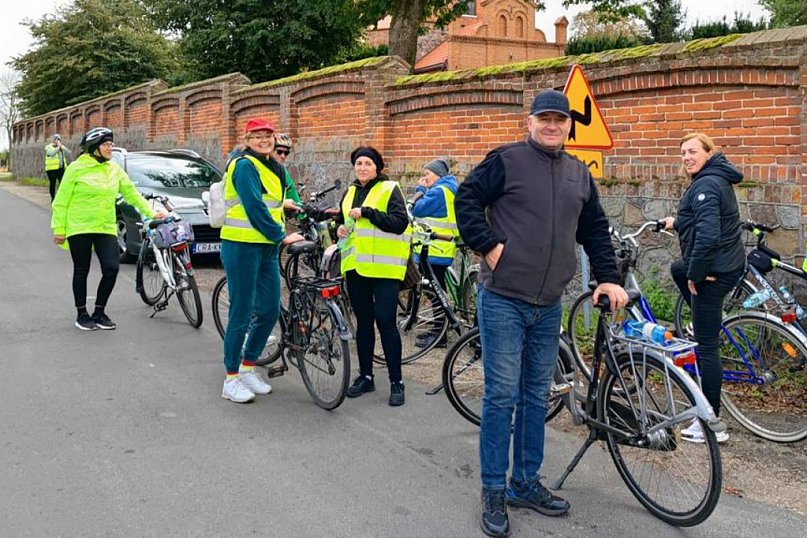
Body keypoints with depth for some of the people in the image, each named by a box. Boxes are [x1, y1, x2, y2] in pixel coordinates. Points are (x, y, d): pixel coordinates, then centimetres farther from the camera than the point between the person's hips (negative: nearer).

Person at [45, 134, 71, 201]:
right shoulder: (48, 147, 3)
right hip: (52, 168, -3)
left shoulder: (62, 147, 16)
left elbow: (69, 153, 0)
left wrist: (62, 147, -6)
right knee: (52, 183, 3)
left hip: (61, 168, 3)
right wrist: (58, 147, -11)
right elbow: (51, 153, -18)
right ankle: (53, 198, 13)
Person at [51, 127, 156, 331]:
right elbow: (61, 201, -3)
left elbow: (132, 194, 12)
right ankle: (82, 314, 20)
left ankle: (99, 313, 11)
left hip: (106, 229, 4)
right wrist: (59, 228, -6)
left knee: (112, 269, -7)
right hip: (79, 229, -4)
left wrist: (150, 213, 4)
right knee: (81, 271, 5)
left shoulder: (115, 170, 8)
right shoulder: (77, 168, -6)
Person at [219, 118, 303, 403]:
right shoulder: (245, 165, -11)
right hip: (242, 246, -8)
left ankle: (248, 367, 26)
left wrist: (281, 234, 10)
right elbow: (254, 207, -18)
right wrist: (281, 236, -14)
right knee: (241, 313, -3)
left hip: (267, 248, 8)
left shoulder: (274, 168, 17)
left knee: (270, 311, 9)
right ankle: (231, 380, 9)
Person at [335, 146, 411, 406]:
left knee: (386, 321, -7)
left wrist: (367, 212, -19)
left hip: (383, 267, -6)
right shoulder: (350, 192, 16)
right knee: (363, 322, 12)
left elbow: (400, 222, -14)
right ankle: (365, 376, 22)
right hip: (356, 267, 6)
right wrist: (340, 227, 5)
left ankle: (396, 382, 1)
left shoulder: (389, 189, -3)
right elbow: (342, 219, 28)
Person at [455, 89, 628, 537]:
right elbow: (466, 200, -4)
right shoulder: (505, 160, -3)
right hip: (503, 300, -6)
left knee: (536, 396, 12)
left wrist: (608, 278, 12)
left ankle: (525, 483, 25)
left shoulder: (579, 174, 14)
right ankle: (494, 492, 10)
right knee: (501, 395, -3)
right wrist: (489, 246, -12)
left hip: (548, 305, 6)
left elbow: (595, 229, 20)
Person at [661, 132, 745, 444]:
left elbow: (707, 235, -27)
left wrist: (695, 274, -18)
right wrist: (678, 223, 32)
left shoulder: (705, 186, -18)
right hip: (729, 264, 10)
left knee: (706, 346, -5)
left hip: (713, 271, -10)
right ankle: (706, 325, 37)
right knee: (678, 269, 37)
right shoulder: (717, 179, 13)